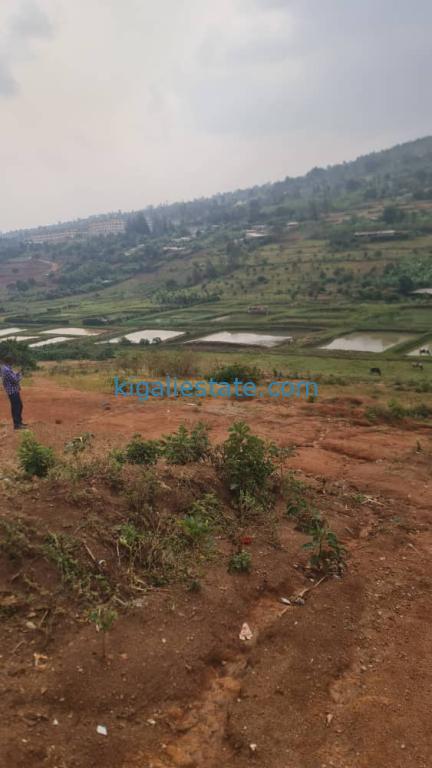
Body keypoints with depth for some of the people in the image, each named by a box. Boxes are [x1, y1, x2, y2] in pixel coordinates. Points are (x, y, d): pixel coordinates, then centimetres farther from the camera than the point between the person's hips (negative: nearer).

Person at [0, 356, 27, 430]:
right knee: (15, 407, -6)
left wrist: (16, 374, 6)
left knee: (19, 406, 17)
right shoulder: (6, 370, -20)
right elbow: (15, 380, -21)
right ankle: (17, 424, -3)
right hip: (12, 391, -10)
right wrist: (20, 375, -4)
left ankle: (19, 422, 26)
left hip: (14, 391, 10)